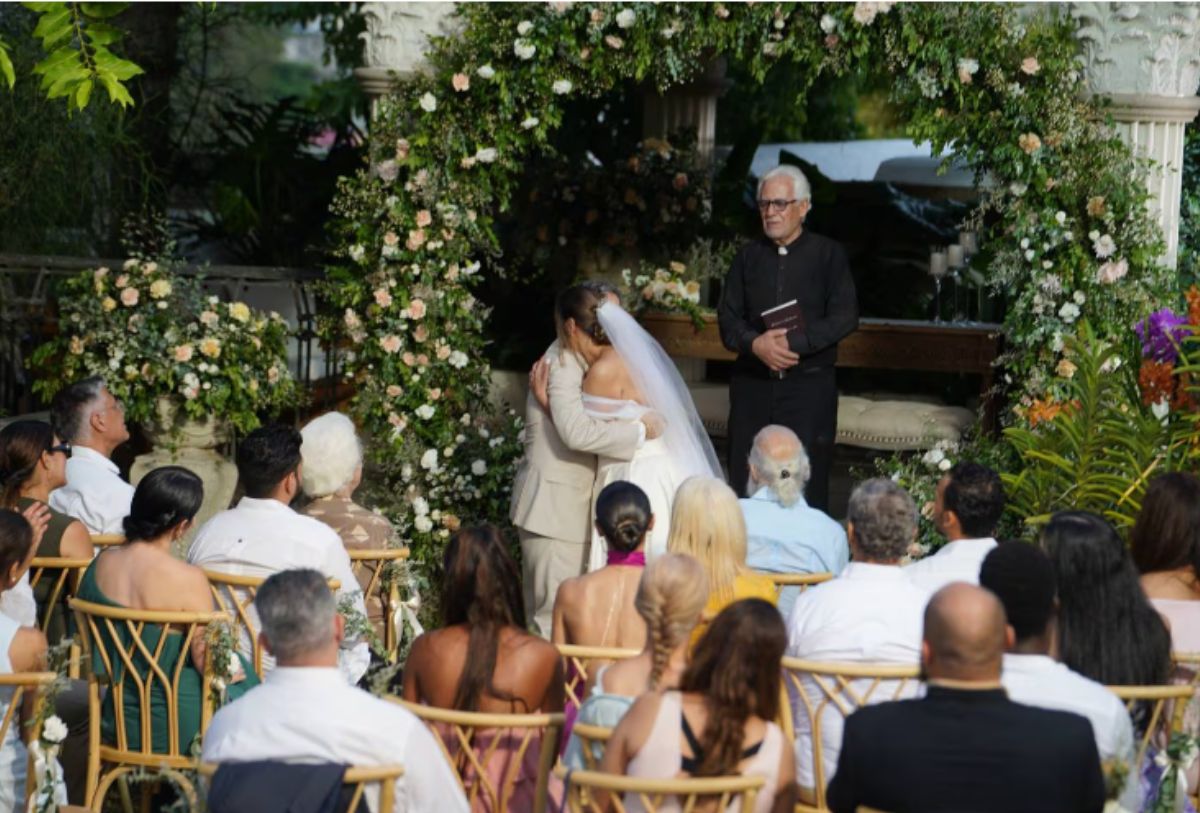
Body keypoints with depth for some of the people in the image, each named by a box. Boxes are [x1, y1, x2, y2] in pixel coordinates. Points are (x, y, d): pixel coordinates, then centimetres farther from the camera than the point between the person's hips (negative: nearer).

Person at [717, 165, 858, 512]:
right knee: (745, 484, 1)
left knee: (807, 486, -5)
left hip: (809, 383, -3)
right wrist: (756, 344, -13)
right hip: (753, 384, 3)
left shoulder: (828, 255, 2)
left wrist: (792, 343, -16)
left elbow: (845, 317, -7)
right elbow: (728, 317, 8)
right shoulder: (748, 256, 12)